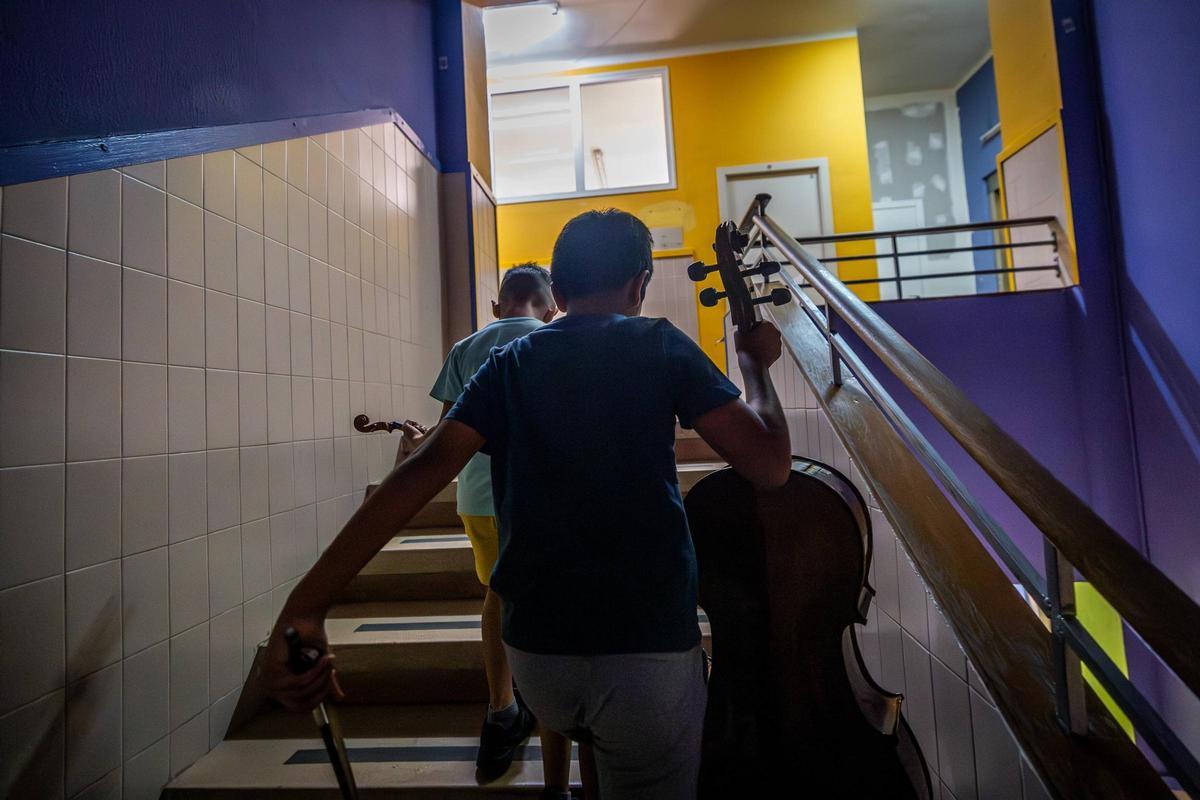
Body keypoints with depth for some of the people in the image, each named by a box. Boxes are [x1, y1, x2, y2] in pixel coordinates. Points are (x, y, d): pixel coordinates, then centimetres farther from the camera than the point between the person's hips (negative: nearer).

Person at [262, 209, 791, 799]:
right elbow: (770, 465, -7)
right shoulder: (660, 346, -3)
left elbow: (422, 470, -11)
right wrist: (754, 363, 9)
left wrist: (306, 606, -14)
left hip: (535, 649, 4)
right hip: (651, 647, -3)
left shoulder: (508, 364, 3)